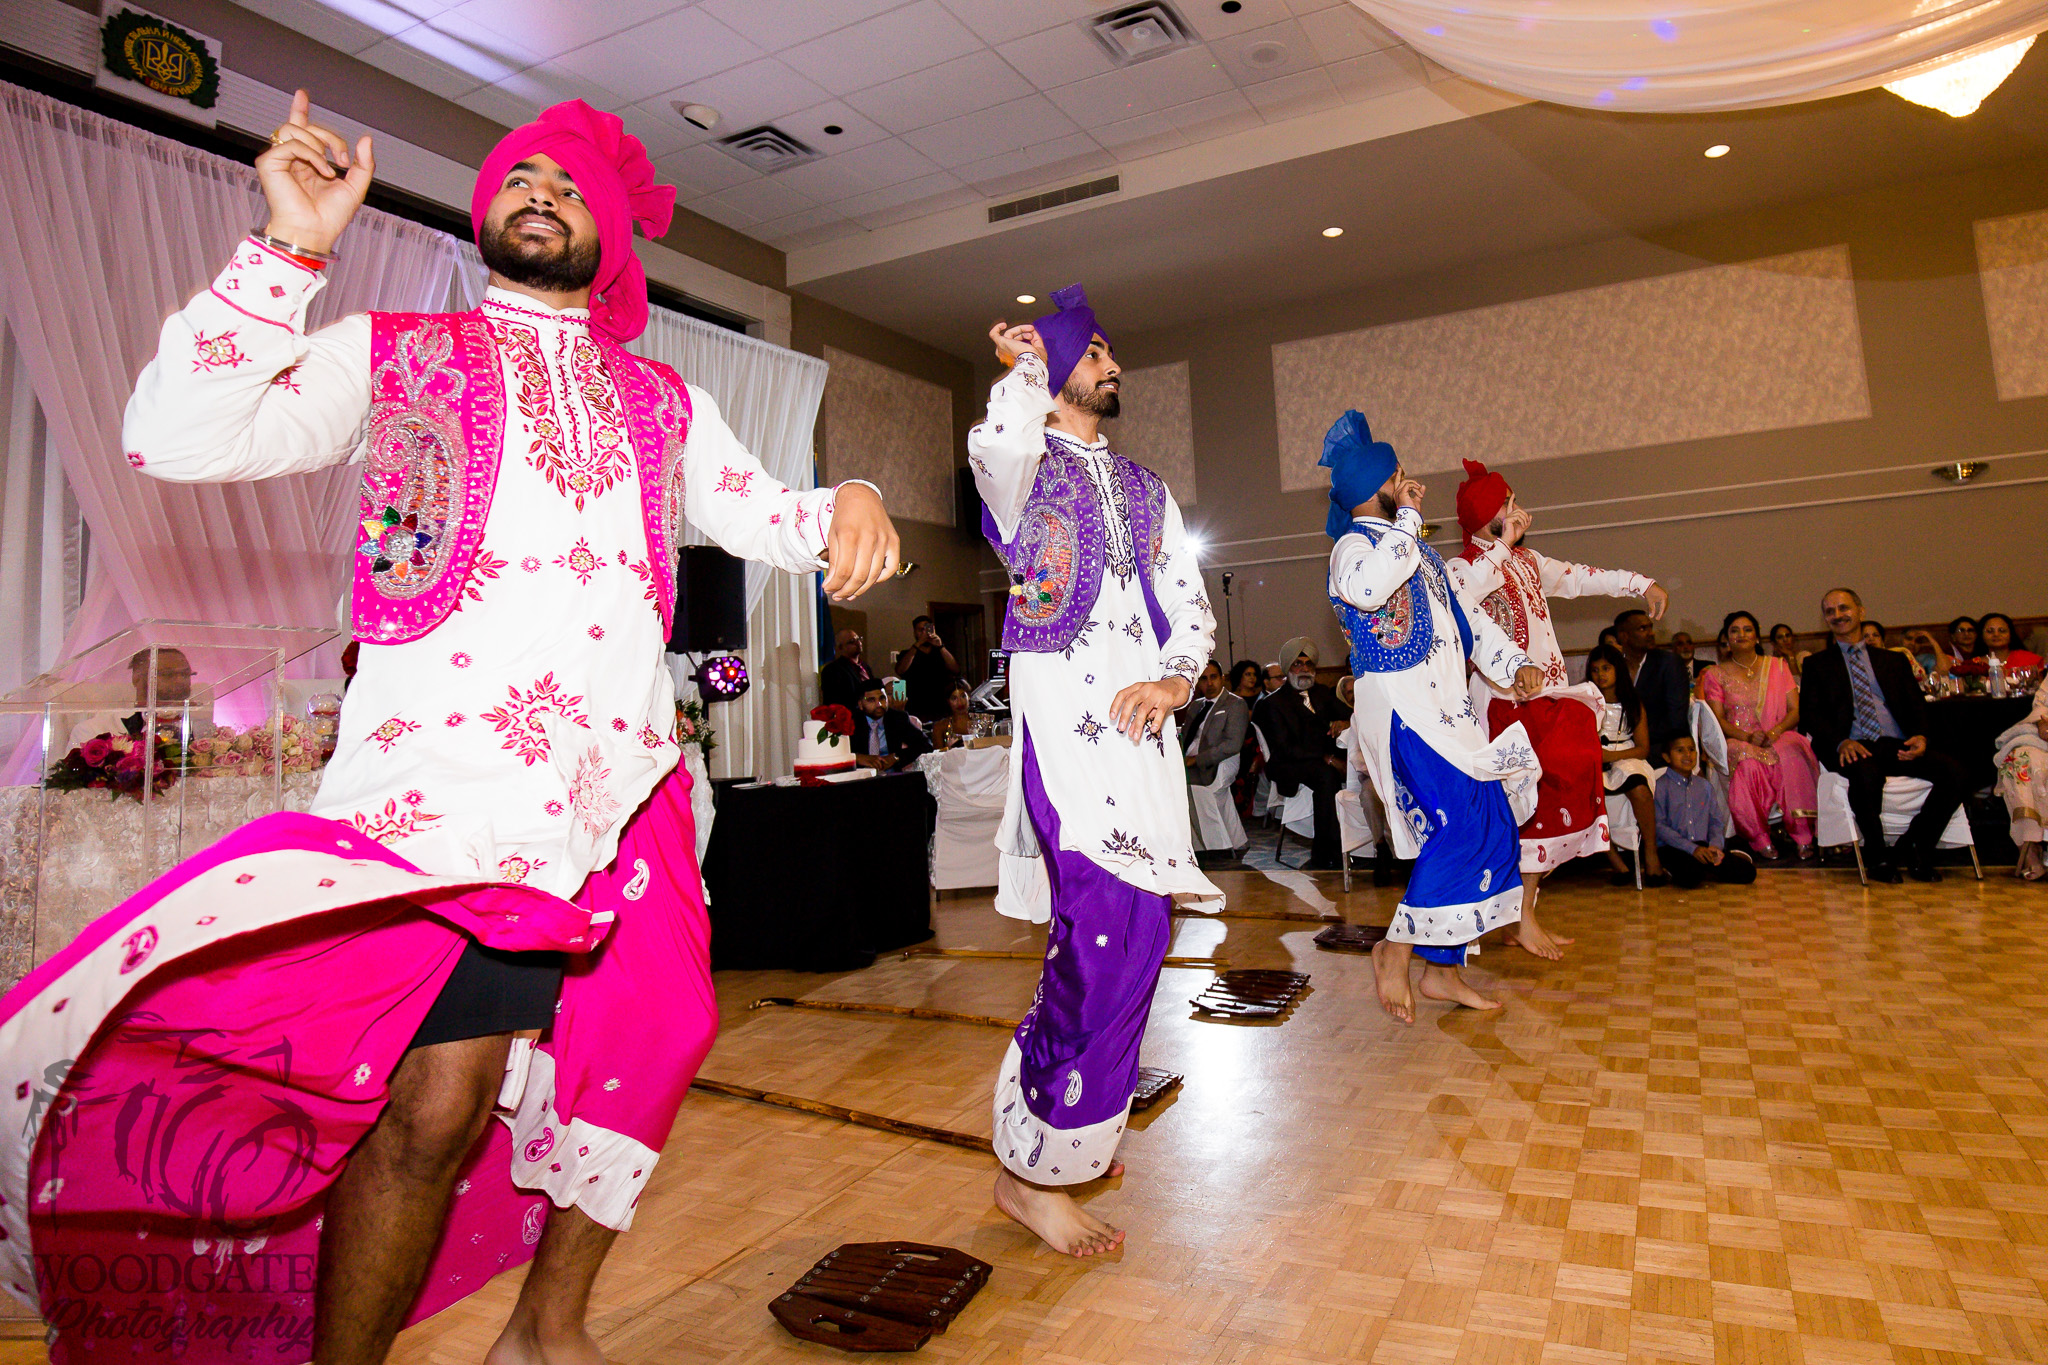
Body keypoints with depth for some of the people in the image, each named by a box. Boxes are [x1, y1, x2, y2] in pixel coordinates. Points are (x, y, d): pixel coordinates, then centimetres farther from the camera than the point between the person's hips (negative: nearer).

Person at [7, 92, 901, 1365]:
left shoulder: (665, 401, 21)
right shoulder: (391, 353, 11)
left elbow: (764, 515, 17)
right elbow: (181, 439, 0)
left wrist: (846, 501, -5)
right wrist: (293, 247, -3)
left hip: (631, 777, 5)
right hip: (456, 771, -4)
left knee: (652, 1040, 9)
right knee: (438, 1094, -15)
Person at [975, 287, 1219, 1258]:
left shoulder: (1144, 487, 23)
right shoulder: (1024, 462, 3)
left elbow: (1191, 603, 17)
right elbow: (997, 446, -24)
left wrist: (1174, 681, -3)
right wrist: (1028, 369, -4)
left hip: (1141, 719, 7)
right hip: (1063, 716, -7)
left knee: (1119, 929, 9)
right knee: (1118, 928, -17)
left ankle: (1075, 1129, 28)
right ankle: (1030, 1166, -3)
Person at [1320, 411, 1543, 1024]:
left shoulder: (1413, 546, 21)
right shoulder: (1354, 545, -7)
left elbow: (1464, 612, 26)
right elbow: (1366, 588, -32)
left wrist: (1515, 663, 14)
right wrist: (1408, 518, -18)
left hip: (1446, 707, 9)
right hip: (1401, 705, -9)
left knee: (1489, 826, 7)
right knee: (1463, 825, -18)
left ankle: (1442, 969, 15)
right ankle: (1397, 947, -3)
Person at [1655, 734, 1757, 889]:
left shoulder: (1705, 786, 19)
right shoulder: (1660, 786, -1)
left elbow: (1717, 822, 13)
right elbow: (1659, 826, -9)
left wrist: (1715, 846, -8)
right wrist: (1692, 848, -17)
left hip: (1702, 846, 5)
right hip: (1672, 849, -5)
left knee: (1748, 872, -14)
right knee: (1690, 876, -35)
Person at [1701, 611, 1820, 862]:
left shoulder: (1778, 667, 15)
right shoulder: (1716, 674, 11)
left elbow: (1795, 710, 6)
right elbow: (1718, 720, 2)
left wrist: (1775, 732, -15)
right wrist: (1747, 736, -17)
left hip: (1779, 737, 1)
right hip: (1738, 741, -1)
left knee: (1791, 752, -35)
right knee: (1748, 763, -37)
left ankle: (1802, 835, -30)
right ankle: (1759, 839, -29)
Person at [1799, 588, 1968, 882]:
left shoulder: (1892, 660, 25)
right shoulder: (1817, 664, 16)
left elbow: (1916, 705, 16)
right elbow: (1809, 714, 3)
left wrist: (1920, 736, -8)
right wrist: (1841, 741, -16)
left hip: (1897, 746, 4)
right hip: (1853, 747, -4)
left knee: (1955, 773, -24)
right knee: (1867, 776, -38)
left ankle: (1914, 847, -4)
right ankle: (1878, 855, -14)